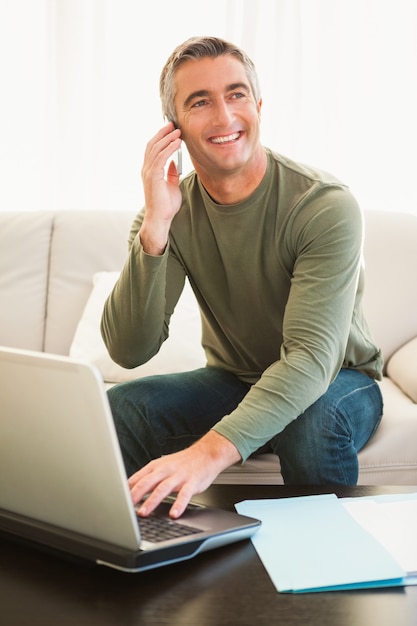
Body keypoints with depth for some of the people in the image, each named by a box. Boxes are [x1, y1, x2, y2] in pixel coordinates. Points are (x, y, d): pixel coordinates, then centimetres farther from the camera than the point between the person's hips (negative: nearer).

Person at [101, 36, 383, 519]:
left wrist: (213, 450, -48)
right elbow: (128, 349, -19)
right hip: (234, 380, 3)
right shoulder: (169, 212, -10)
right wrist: (155, 228, -32)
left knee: (314, 422, -37)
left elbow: (311, 356, -33)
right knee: (116, 411, -21)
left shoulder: (326, 206, -23)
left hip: (336, 380, -3)